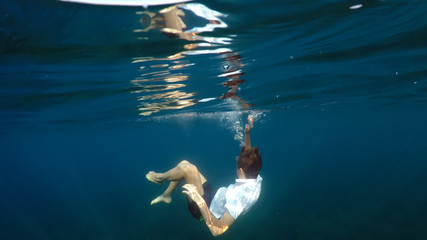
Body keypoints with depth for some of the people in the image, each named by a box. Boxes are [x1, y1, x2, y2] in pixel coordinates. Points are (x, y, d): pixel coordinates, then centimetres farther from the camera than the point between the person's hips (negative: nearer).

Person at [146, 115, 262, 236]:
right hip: (213, 197, 8)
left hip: (205, 210, -8)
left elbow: (217, 230, -44)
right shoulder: (257, 181, -15)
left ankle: (159, 177, 12)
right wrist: (247, 134, -2)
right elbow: (249, 157, 7)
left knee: (188, 168, -21)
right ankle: (166, 195, 29)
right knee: (183, 164, 7)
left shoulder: (240, 195, -40)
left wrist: (200, 201, -46)